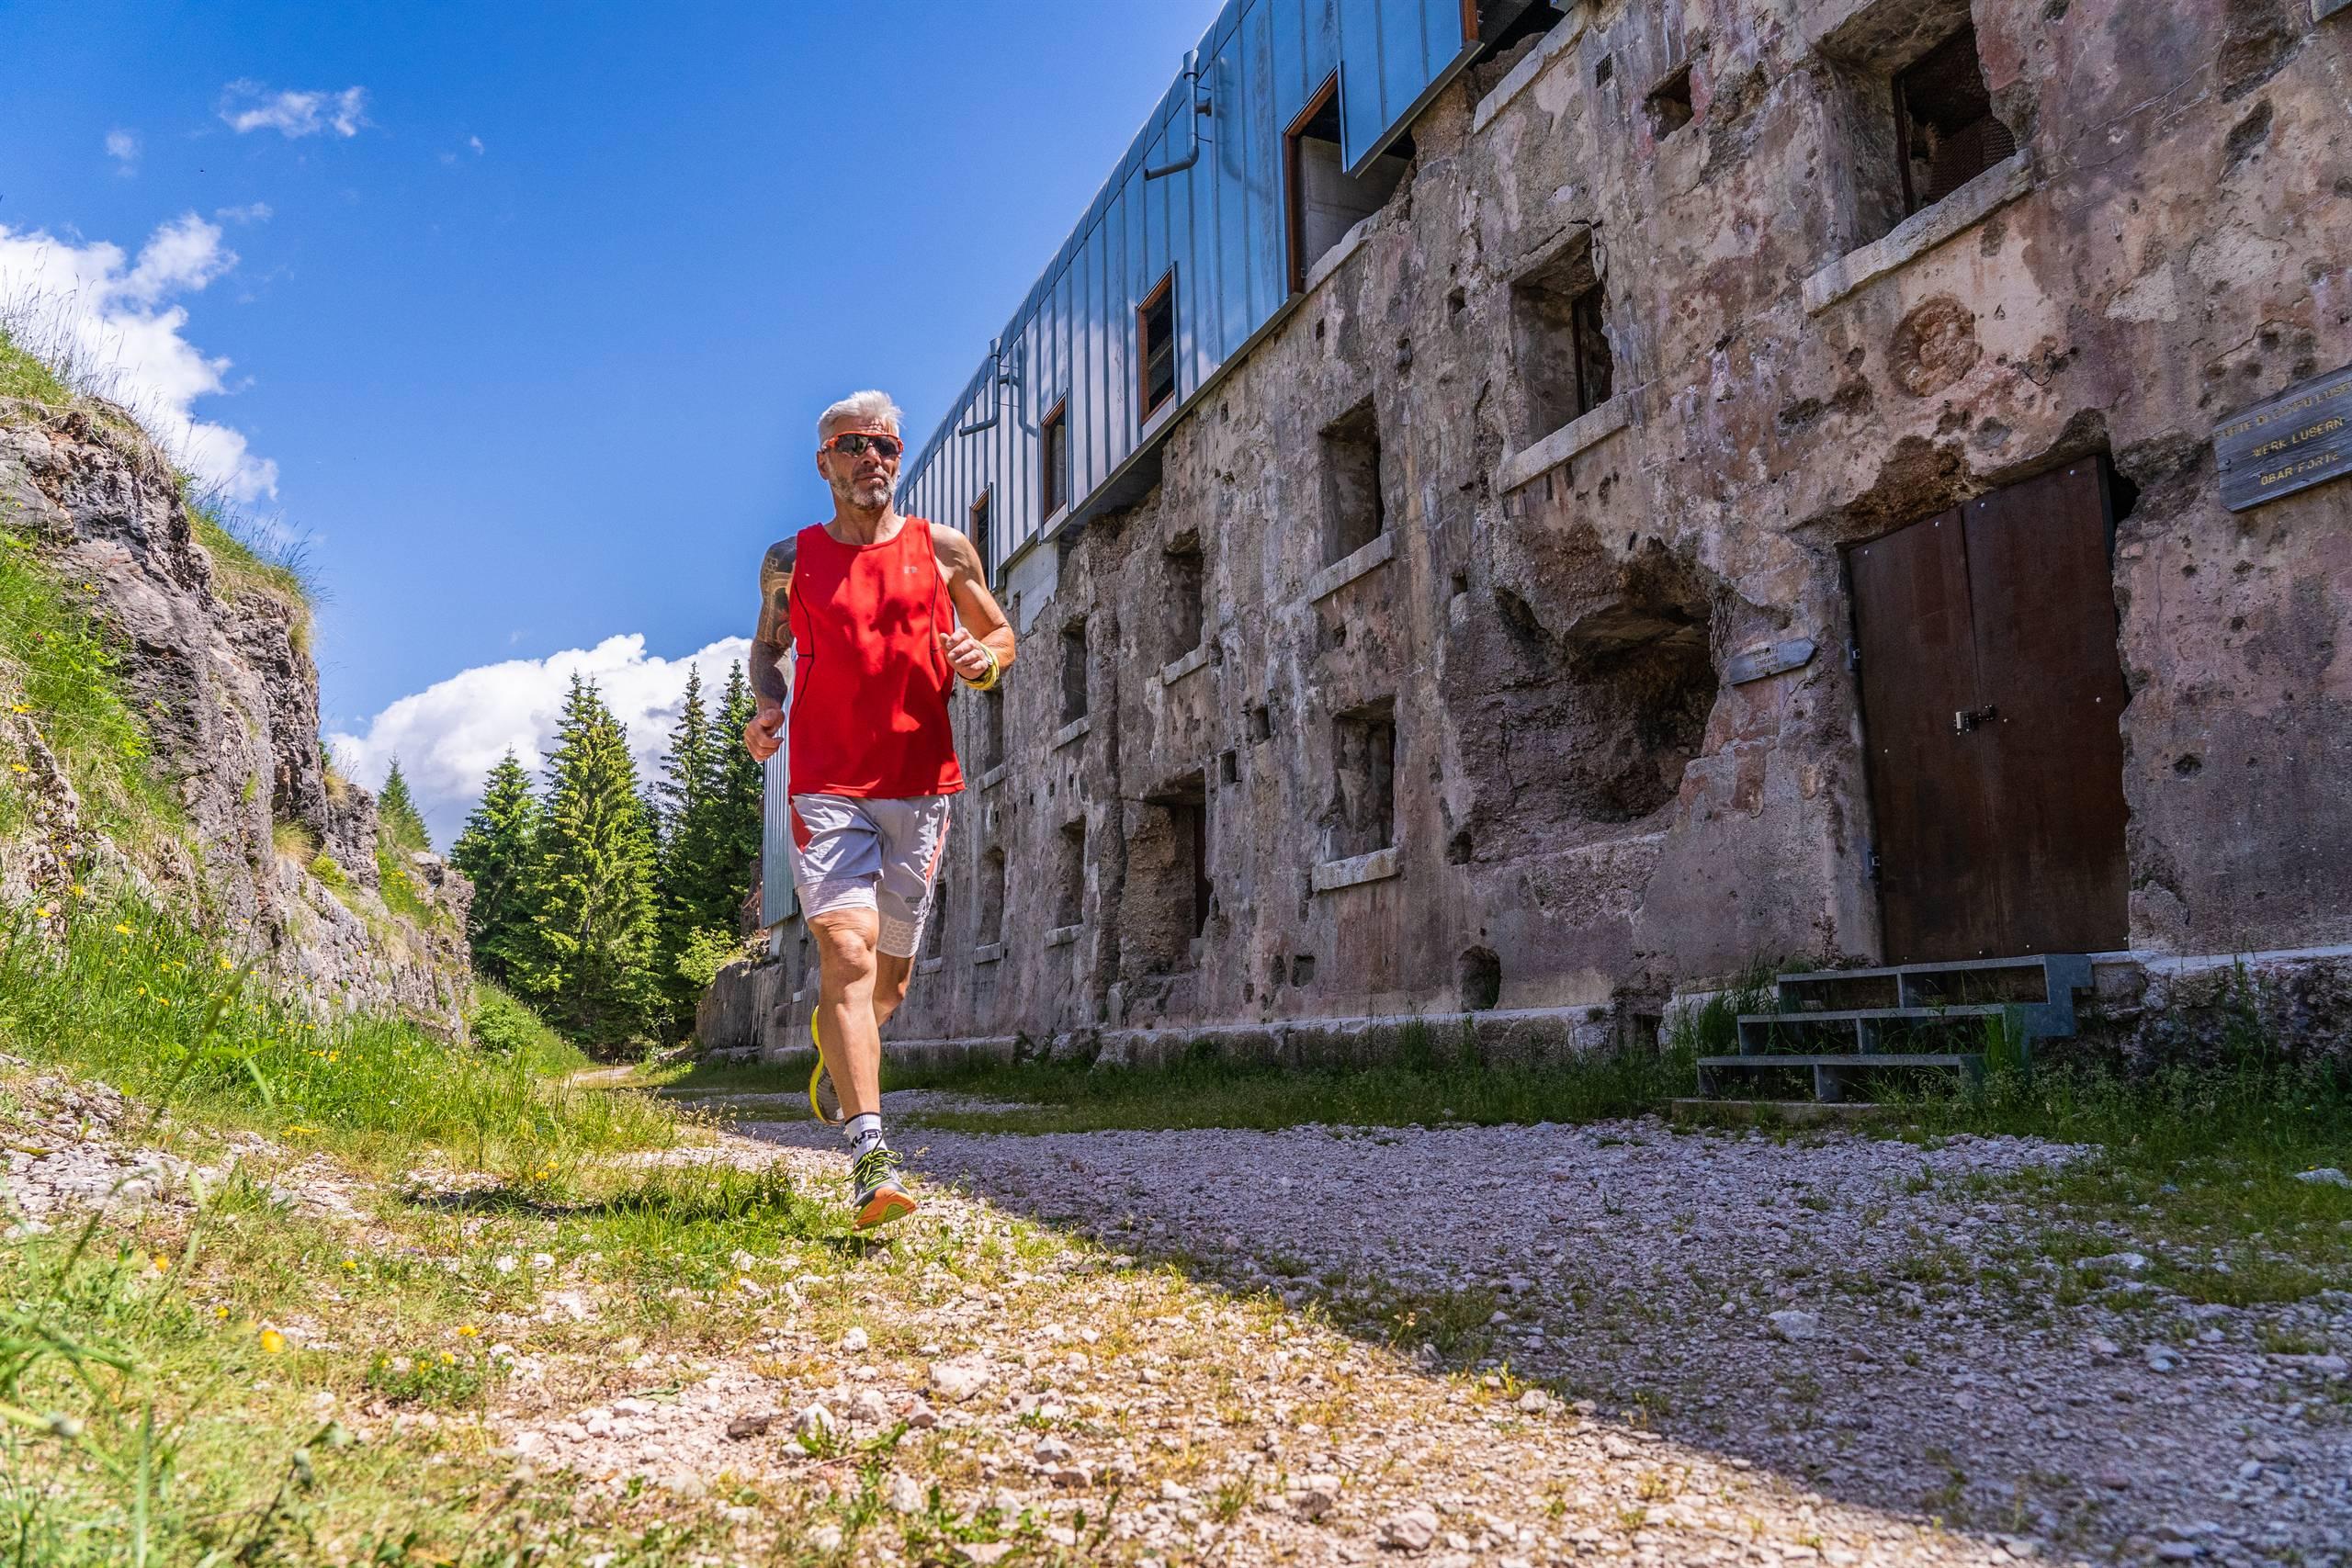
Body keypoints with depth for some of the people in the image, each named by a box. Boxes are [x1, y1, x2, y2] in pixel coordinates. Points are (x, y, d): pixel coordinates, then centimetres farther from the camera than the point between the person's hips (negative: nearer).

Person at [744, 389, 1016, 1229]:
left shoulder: (944, 550, 8)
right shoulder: (790, 559, 9)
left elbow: (1002, 635, 16)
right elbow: (767, 645, 23)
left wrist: (984, 661, -8)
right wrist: (767, 705, 2)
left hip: (922, 783, 2)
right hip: (826, 785, -1)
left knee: (892, 965, 11)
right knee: (846, 948, -17)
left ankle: (838, 1050, 45)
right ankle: (869, 1150, -19)